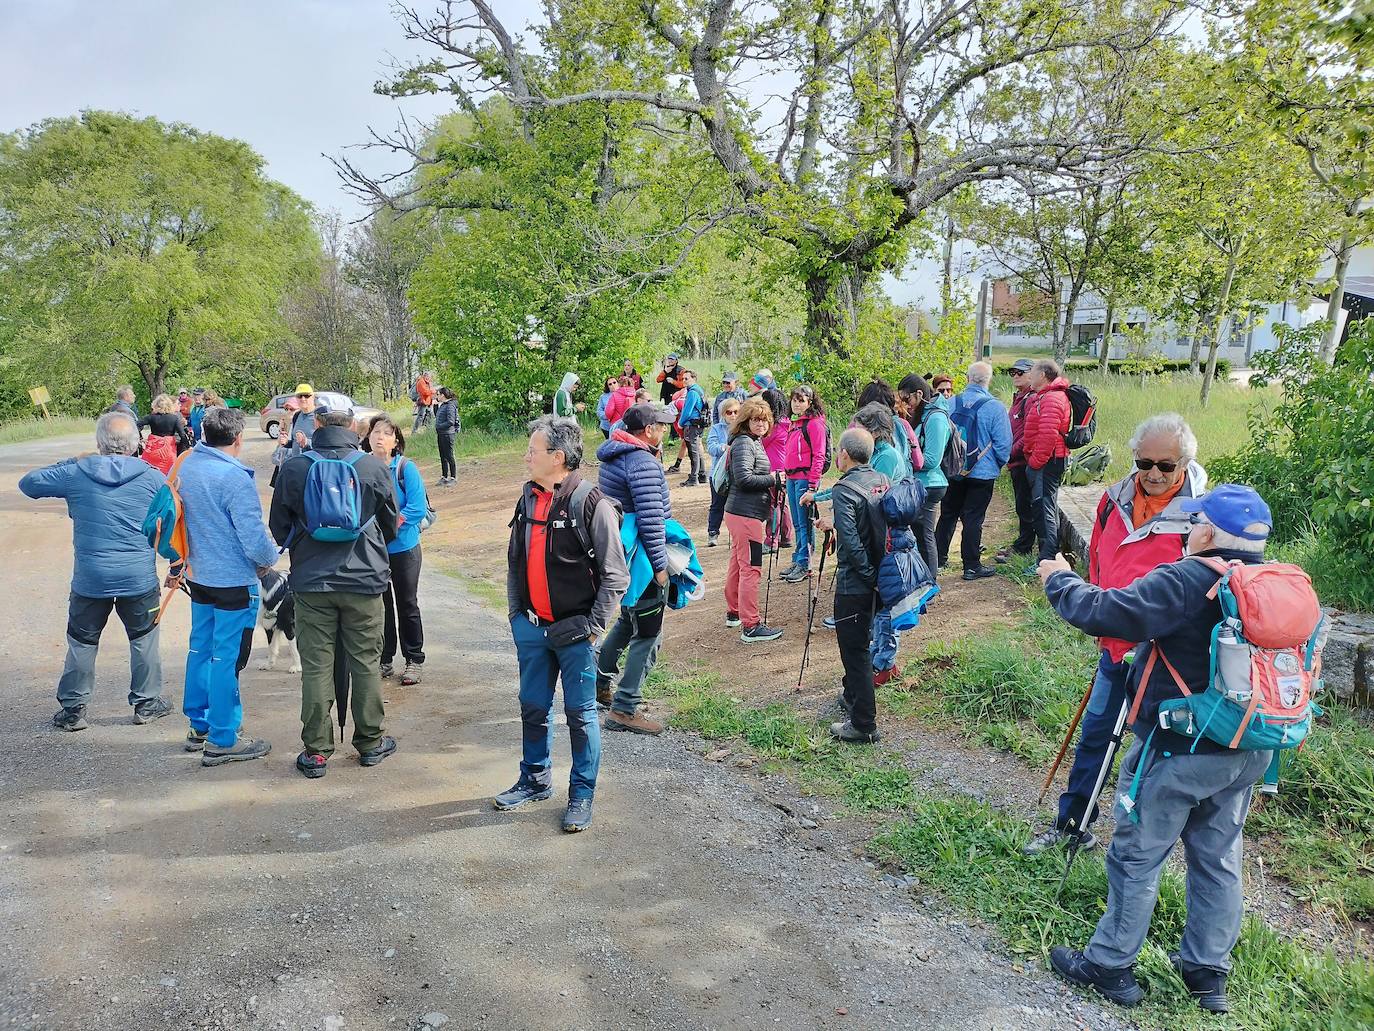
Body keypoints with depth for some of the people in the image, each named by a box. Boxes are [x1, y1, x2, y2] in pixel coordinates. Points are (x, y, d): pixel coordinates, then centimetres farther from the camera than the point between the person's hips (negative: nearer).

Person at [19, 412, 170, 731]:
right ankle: (147, 704, 23)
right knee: (144, 639, 16)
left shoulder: (76, 473, -6)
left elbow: (28, 483, 9)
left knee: (81, 643, 15)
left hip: (90, 579, 0)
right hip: (139, 578, 0)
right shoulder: (152, 477, -6)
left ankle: (72, 710, 23)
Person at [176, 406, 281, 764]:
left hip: (198, 575, 8)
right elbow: (254, 538, -22)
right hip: (234, 582, -8)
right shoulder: (234, 477, -23)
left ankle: (199, 726, 32)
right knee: (227, 659, 0)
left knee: (201, 649, 19)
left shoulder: (186, 466, 1)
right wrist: (270, 559, -2)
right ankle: (222, 741, 8)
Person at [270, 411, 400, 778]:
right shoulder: (374, 467, -3)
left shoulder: (293, 468, -3)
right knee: (366, 662, 10)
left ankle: (316, 751, 12)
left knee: (316, 666, 6)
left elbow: (279, 528, 6)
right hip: (364, 580, 0)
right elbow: (391, 527, 8)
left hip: (311, 582, 0)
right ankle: (371, 741, 21)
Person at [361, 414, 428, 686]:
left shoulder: (406, 468, -11)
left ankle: (414, 660, 21)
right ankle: (384, 660, 26)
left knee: (407, 605, 8)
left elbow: (418, 508, -17)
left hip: (403, 548, -2)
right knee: (379, 605, 12)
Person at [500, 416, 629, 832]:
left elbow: (615, 574, -13)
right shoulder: (528, 499, 7)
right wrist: (515, 612, 11)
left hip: (574, 630, -6)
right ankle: (535, 780, 35)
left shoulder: (591, 503, -14)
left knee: (580, 714, 5)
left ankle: (582, 793, 19)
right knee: (533, 708, 16)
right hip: (532, 627, 6)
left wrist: (594, 625, -13)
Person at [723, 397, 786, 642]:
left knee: (738, 564, 19)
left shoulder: (754, 442, 17)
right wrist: (773, 479, -14)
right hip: (746, 514, -11)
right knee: (751, 568, -8)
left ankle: (734, 613, 33)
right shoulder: (744, 443, -14)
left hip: (740, 513, 11)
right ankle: (751, 626, -6)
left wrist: (772, 478, 5)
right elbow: (744, 479, -23)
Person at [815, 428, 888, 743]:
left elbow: (851, 542, -25)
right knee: (860, 643, 24)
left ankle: (863, 724, 7)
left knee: (855, 650, 1)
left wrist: (870, 575, -14)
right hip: (878, 578, 8)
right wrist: (833, 524, 26)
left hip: (855, 583, -8)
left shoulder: (843, 490, -19)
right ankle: (853, 698, 40)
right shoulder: (882, 480, 4)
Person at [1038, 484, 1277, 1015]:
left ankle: (1110, 965, 20)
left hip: (1177, 752, -7)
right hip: (1247, 754, 7)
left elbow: (1105, 613, -25)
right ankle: (1208, 972, 30)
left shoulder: (1184, 583, -23)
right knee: (1218, 860, 18)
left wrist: (1061, 580, -7)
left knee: (1136, 858, 8)